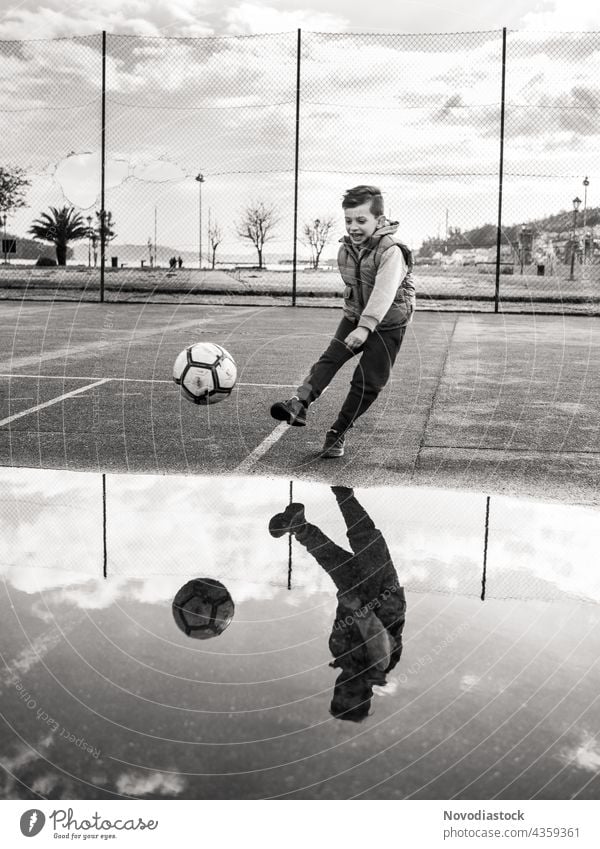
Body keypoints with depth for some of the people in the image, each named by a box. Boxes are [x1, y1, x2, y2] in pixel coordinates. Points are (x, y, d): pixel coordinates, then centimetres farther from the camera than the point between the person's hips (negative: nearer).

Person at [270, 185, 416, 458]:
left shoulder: (391, 251, -24)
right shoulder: (346, 249, -1)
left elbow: (384, 292, -37)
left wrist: (365, 327, -47)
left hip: (387, 325, -5)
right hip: (355, 317, 5)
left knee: (368, 382, -5)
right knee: (331, 357, -17)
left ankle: (338, 432, 6)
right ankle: (299, 404, -31)